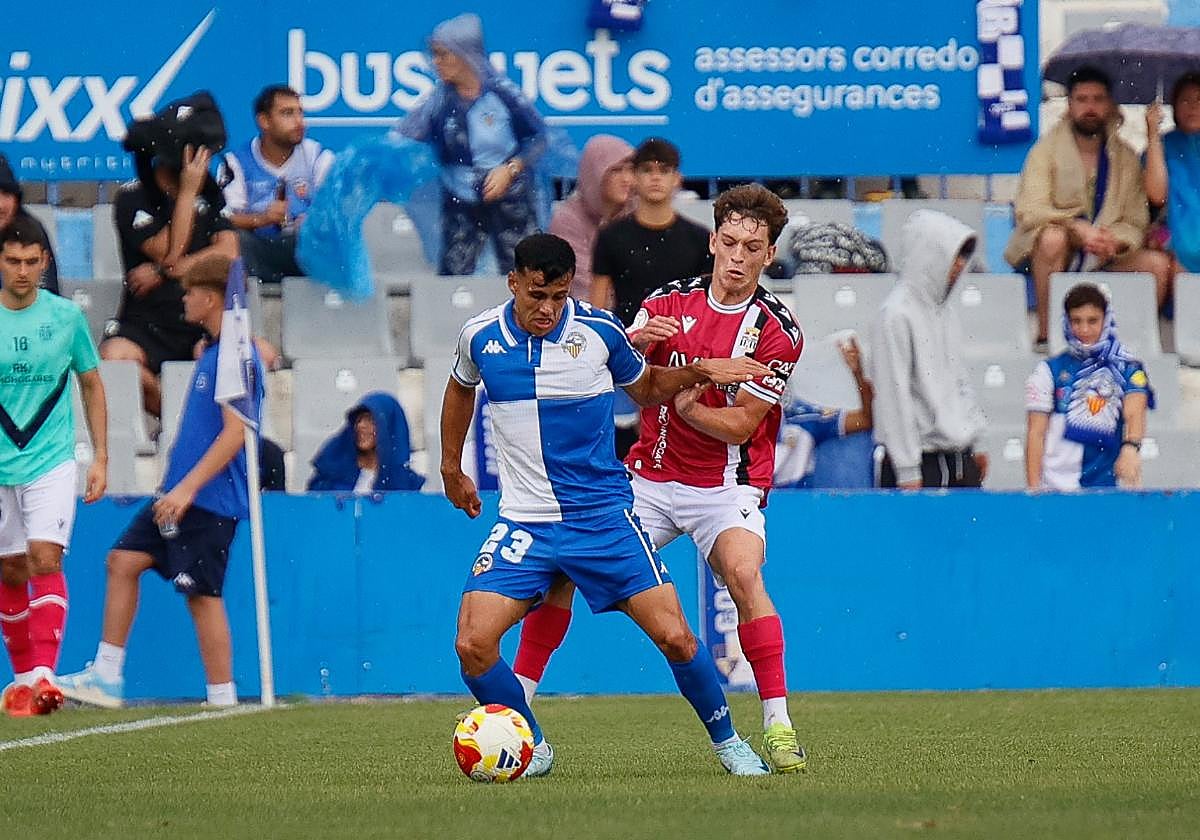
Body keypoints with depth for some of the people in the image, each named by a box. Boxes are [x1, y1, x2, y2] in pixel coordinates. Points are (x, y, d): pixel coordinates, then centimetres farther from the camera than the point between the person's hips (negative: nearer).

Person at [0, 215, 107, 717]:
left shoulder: (66, 316, 0)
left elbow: (91, 383, 11)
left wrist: (100, 458, 8)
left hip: (51, 463, -1)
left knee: (45, 560, -16)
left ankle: (44, 676, -22)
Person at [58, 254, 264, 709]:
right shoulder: (213, 351, 16)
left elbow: (235, 432, -23)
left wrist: (188, 488, -25)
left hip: (212, 500, -10)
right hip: (182, 494, 10)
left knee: (202, 593, -7)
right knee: (123, 560, 7)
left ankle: (222, 699, 0)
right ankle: (107, 676, 9)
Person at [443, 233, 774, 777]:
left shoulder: (599, 331, -6)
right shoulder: (479, 337, -3)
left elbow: (646, 388, 15)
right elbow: (461, 387, 22)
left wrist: (695, 373, -2)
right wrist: (451, 468, 27)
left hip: (604, 516, -1)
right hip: (523, 523, 1)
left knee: (674, 637, -9)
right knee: (473, 644, -15)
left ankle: (726, 741, 15)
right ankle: (531, 750, 8)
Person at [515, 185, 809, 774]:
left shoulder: (777, 331, -8)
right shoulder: (669, 303, 2)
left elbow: (742, 424, -10)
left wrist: (685, 405, -24)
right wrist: (633, 342, -23)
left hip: (725, 485, -4)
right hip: (648, 477, 4)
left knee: (744, 573, -30)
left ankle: (777, 726, -25)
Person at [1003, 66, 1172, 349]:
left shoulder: (1126, 158, 9)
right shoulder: (1047, 150, -2)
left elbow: (1135, 225, 6)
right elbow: (1028, 211, -16)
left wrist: (1114, 243, -18)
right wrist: (1078, 228, -31)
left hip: (1102, 259, 4)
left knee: (1158, 264, -19)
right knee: (1053, 237, -37)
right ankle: (1046, 336, -30)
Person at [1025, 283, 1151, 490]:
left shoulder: (1127, 369, 8)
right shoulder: (1049, 371, 7)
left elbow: (1134, 413, -8)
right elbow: (1036, 434, 5)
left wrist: (1130, 448, -29)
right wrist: (1034, 490, -4)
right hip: (1059, 487, -1)